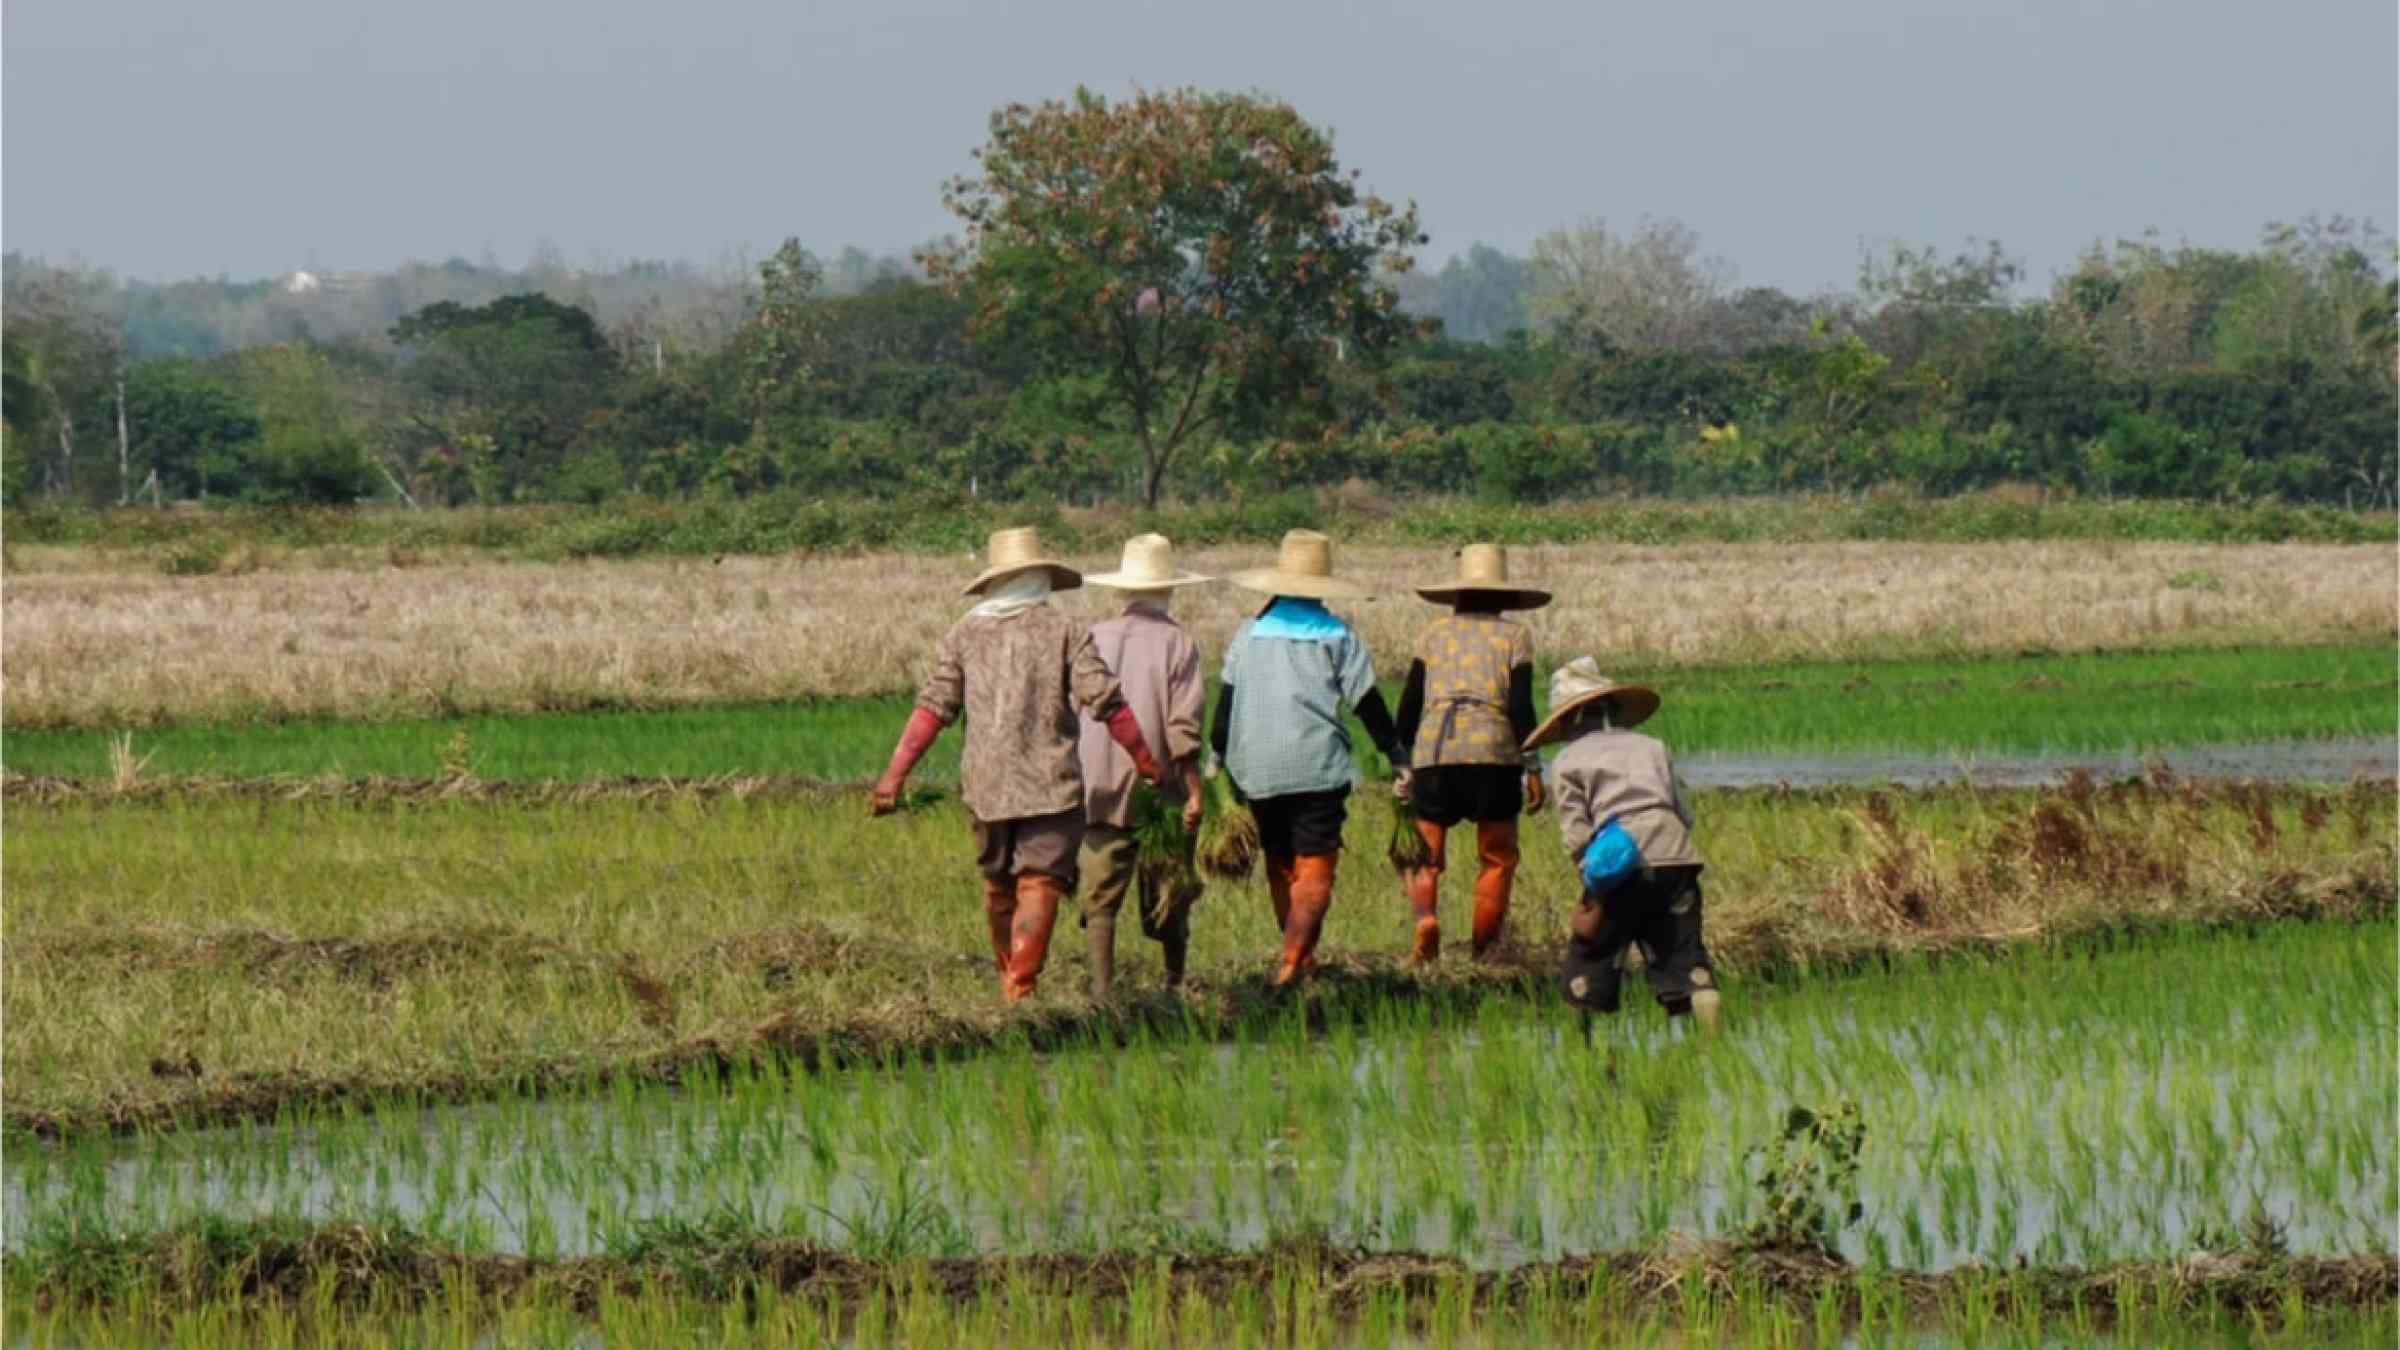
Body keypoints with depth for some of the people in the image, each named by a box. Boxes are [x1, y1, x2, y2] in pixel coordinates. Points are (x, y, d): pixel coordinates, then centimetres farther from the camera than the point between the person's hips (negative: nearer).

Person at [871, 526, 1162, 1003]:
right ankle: (1021, 988, -17)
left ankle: (1008, 980, 29)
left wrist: (896, 774, 0)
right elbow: (1107, 704, -7)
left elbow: (933, 708, 0)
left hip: (987, 784, 3)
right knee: (1040, 884, -5)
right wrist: (1148, 764, 2)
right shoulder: (1064, 632, -2)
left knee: (998, 885, 17)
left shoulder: (965, 634, 5)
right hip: (1051, 784, -3)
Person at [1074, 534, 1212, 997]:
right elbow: (1183, 727, -11)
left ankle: (1102, 987, -7)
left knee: (1100, 896, 2)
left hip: (1098, 790, 2)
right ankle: (1175, 984, 20)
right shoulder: (1176, 642, -6)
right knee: (1169, 897, 11)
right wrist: (1194, 790, -7)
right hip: (1159, 787, -2)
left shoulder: (1094, 638, 3)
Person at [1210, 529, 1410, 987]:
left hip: (1257, 771, 3)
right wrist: (1398, 756, 11)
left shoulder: (1249, 634, 8)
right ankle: (1294, 958, -22)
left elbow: (1226, 703, 9)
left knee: (1280, 866, 16)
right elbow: (1369, 704, 2)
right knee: (1315, 870, -4)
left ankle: (1301, 959, 22)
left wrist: (1217, 759, 17)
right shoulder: (1337, 636, 1)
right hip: (1317, 768, -3)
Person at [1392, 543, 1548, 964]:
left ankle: (1425, 917, -21)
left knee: (1424, 856, 8)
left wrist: (1404, 763, 19)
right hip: (1493, 754, -1)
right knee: (1497, 858, 11)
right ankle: (1483, 952, 2)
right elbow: (1521, 708, -1)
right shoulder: (1514, 636, 9)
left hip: (1433, 753, 1)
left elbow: (1408, 707, 12)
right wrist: (1533, 768, 2)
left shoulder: (1434, 633, 15)